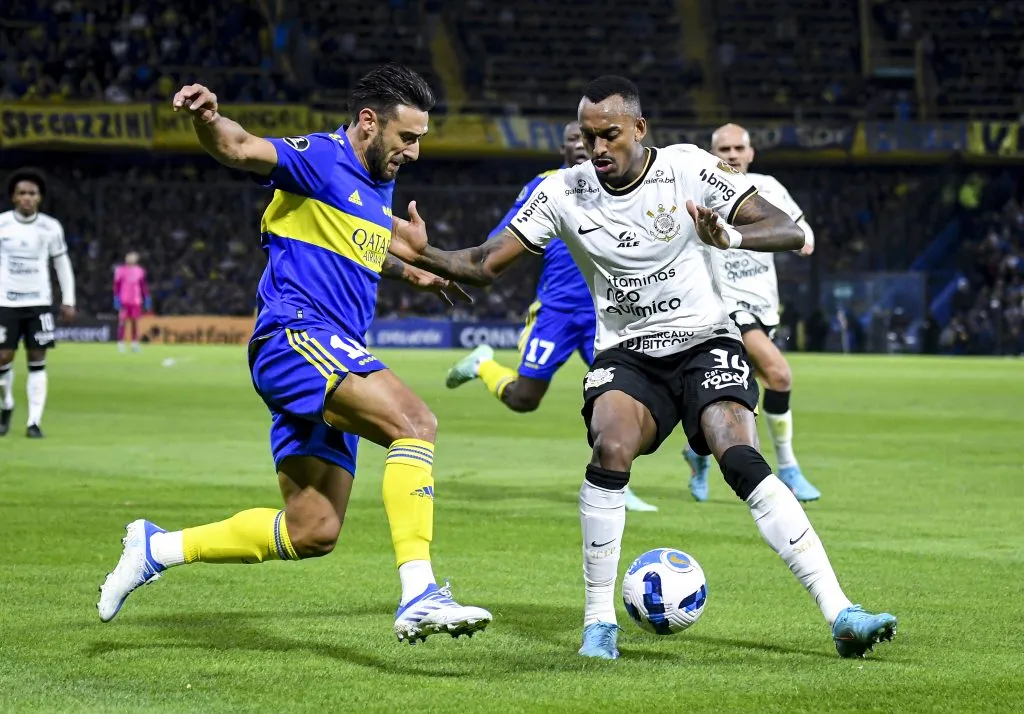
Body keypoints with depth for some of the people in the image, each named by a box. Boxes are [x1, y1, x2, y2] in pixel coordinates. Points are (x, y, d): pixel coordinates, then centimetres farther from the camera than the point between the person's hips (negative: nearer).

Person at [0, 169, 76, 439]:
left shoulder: (50, 227, 0)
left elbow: (62, 264, 9)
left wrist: (68, 301, 4)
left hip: (39, 302, 0)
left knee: (37, 362, -3)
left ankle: (34, 422, -1)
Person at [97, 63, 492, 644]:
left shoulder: (379, 184, 21)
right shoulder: (321, 159, -6)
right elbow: (243, 150, -25)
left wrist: (414, 271, 41)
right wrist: (209, 119, -45)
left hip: (333, 369, 9)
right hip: (297, 334, -9)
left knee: (313, 532, 8)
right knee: (415, 422, -29)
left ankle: (157, 547, 22)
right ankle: (419, 596, -36)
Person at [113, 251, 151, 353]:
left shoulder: (139, 271, 9)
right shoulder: (120, 270, -2)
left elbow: (143, 286, 13)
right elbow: (116, 285, -2)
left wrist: (147, 299, 10)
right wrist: (116, 298, -8)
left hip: (136, 301, 3)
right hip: (124, 300, -3)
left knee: (135, 322, 6)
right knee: (123, 322, -6)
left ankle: (134, 344, 12)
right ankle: (120, 343, -3)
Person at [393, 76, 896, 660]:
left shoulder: (688, 169, -11)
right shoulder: (564, 193, -3)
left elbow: (790, 232, -16)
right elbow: (485, 265, 0)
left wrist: (729, 236, -37)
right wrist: (423, 254, -20)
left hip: (705, 342, -2)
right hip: (626, 353, 2)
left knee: (742, 461, -25)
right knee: (611, 452, -29)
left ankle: (841, 614, -24)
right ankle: (599, 623, -15)